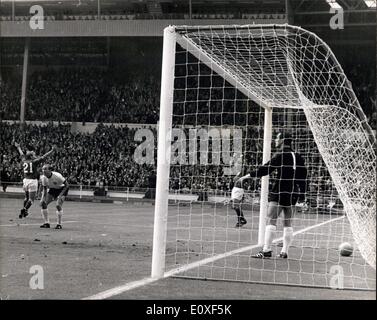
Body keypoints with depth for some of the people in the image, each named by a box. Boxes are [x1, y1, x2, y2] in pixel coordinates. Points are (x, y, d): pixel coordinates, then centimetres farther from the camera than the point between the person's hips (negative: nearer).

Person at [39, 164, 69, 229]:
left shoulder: (57, 176, -32)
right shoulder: (43, 178, -15)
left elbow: (67, 185, -24)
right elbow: (44, 189, 0)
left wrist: (60, 195, -31)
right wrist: (43, 198, -14)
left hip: (62, 189, -6)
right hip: (52, 189, 6)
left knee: (58, 205, -24)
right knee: (43, 203, -8)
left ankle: (59, 224, -10)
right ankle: (46, 223, 2)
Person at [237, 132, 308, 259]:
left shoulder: (280, 155, -9)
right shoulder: (298, 157, 12)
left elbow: (266, 169, -13)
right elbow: (303, 177, 13)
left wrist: (248, 176, -9)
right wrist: (302, 195, 17)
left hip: (279, 191, -7)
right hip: (293, 193, 7)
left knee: (271, 220, -9)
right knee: (288, 223, 9)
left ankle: (266, 250, -16)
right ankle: (284, 252, 9)